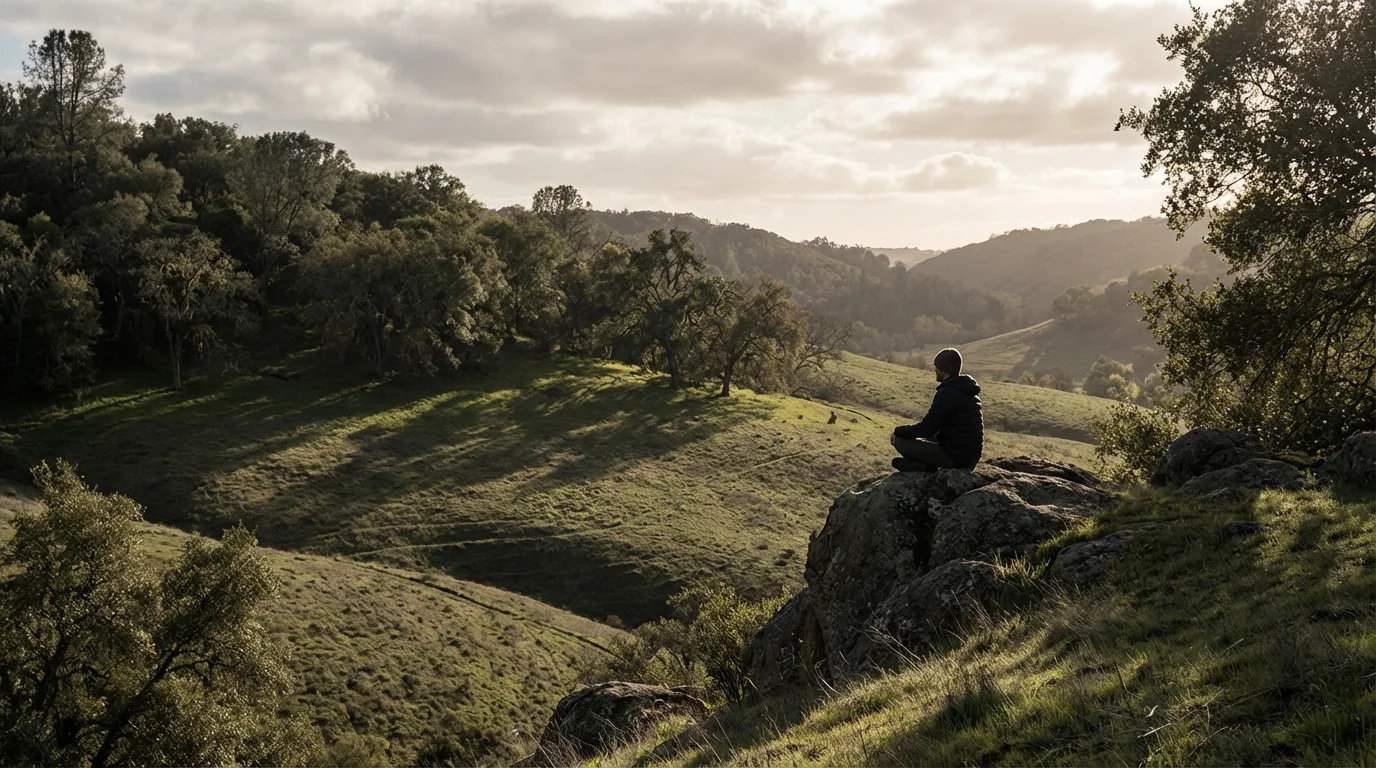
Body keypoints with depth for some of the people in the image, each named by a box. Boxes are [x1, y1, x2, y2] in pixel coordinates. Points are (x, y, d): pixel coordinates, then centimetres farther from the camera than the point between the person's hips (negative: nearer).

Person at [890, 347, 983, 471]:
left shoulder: (948, 393, -18)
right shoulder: (967, 390, 12)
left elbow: (926, 428, -16)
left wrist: (898, 431, 0)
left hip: (955, 456, -9)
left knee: (900, 441, -8)